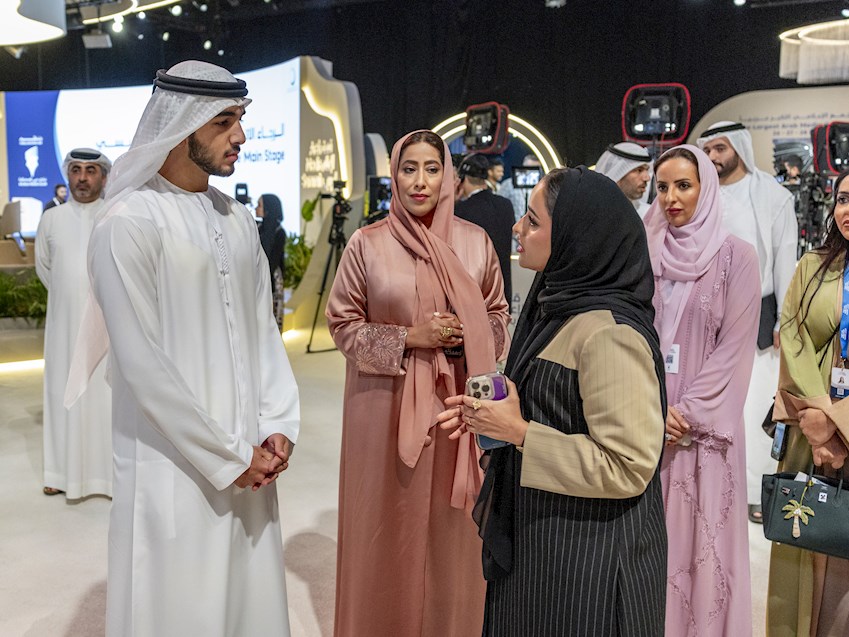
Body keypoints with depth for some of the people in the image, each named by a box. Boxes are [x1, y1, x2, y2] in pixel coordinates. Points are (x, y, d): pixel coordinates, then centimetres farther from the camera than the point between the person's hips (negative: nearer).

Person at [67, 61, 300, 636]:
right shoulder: (131, 222, -12)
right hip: (176, 470, -6)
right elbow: (143, 364, -15)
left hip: (249, 462, 6)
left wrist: (278, 428, 0)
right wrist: (227, 457, -12)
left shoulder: (238, 219, 8)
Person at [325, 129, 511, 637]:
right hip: (387, 403, -1)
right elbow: (343, 323, 0)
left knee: (451, 525, 9)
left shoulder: (475, 241, 2)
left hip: (456, 401, 2)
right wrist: (408, 337, -12)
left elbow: (499, 316, 11)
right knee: (390, 527, 6)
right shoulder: (368, 243, -3)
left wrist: (466, 338, -10)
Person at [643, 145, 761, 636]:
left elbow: (734, 346, -6)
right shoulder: (645, 255, 6)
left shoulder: (737, 256, -3)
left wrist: (689, 413, -11)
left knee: (700, 531, 3)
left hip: (703, 423, -3)